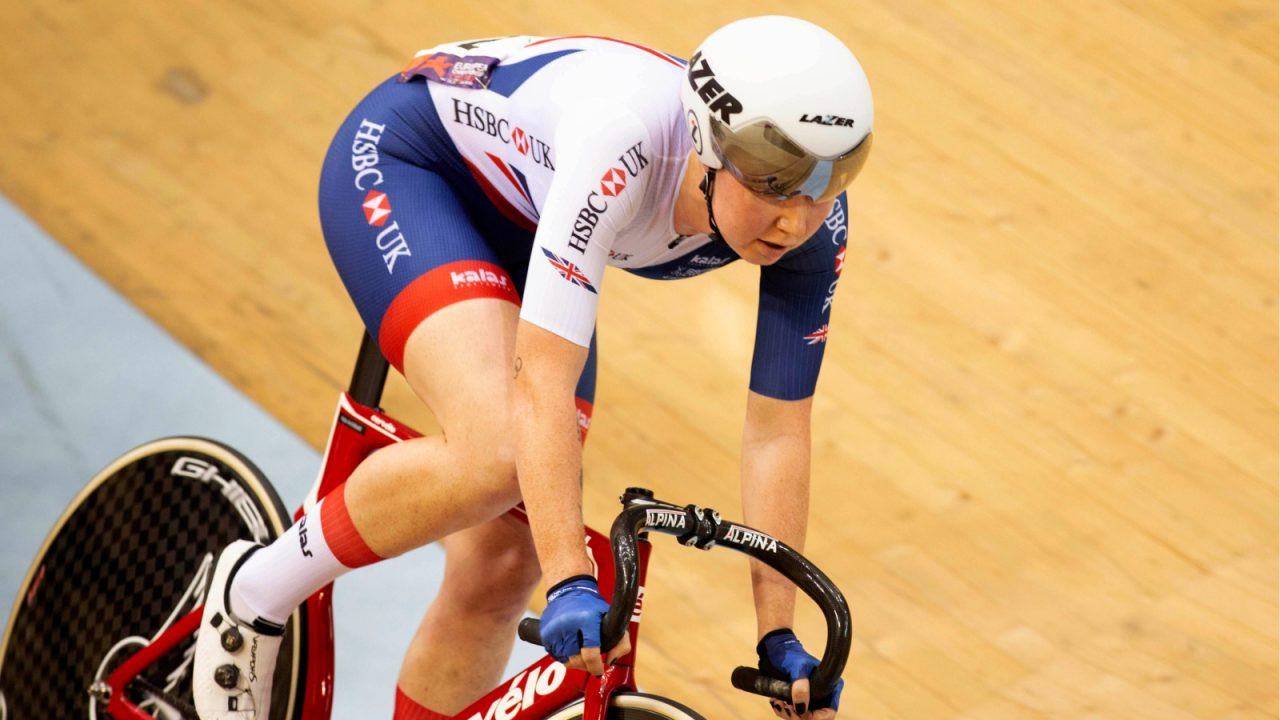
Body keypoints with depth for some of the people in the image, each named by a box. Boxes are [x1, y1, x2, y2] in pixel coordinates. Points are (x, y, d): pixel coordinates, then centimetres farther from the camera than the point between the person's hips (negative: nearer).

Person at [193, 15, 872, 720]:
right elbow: (543, 381, -44)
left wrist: (779, 640, -19)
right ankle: (256, 590, -9)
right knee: (500, 450, -31)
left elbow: (777, 432, -16)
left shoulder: (813, 222, -24)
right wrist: (572, 583, -50)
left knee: (501, 566, -2)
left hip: (519, 235, 6)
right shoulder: (622, 135, -42)